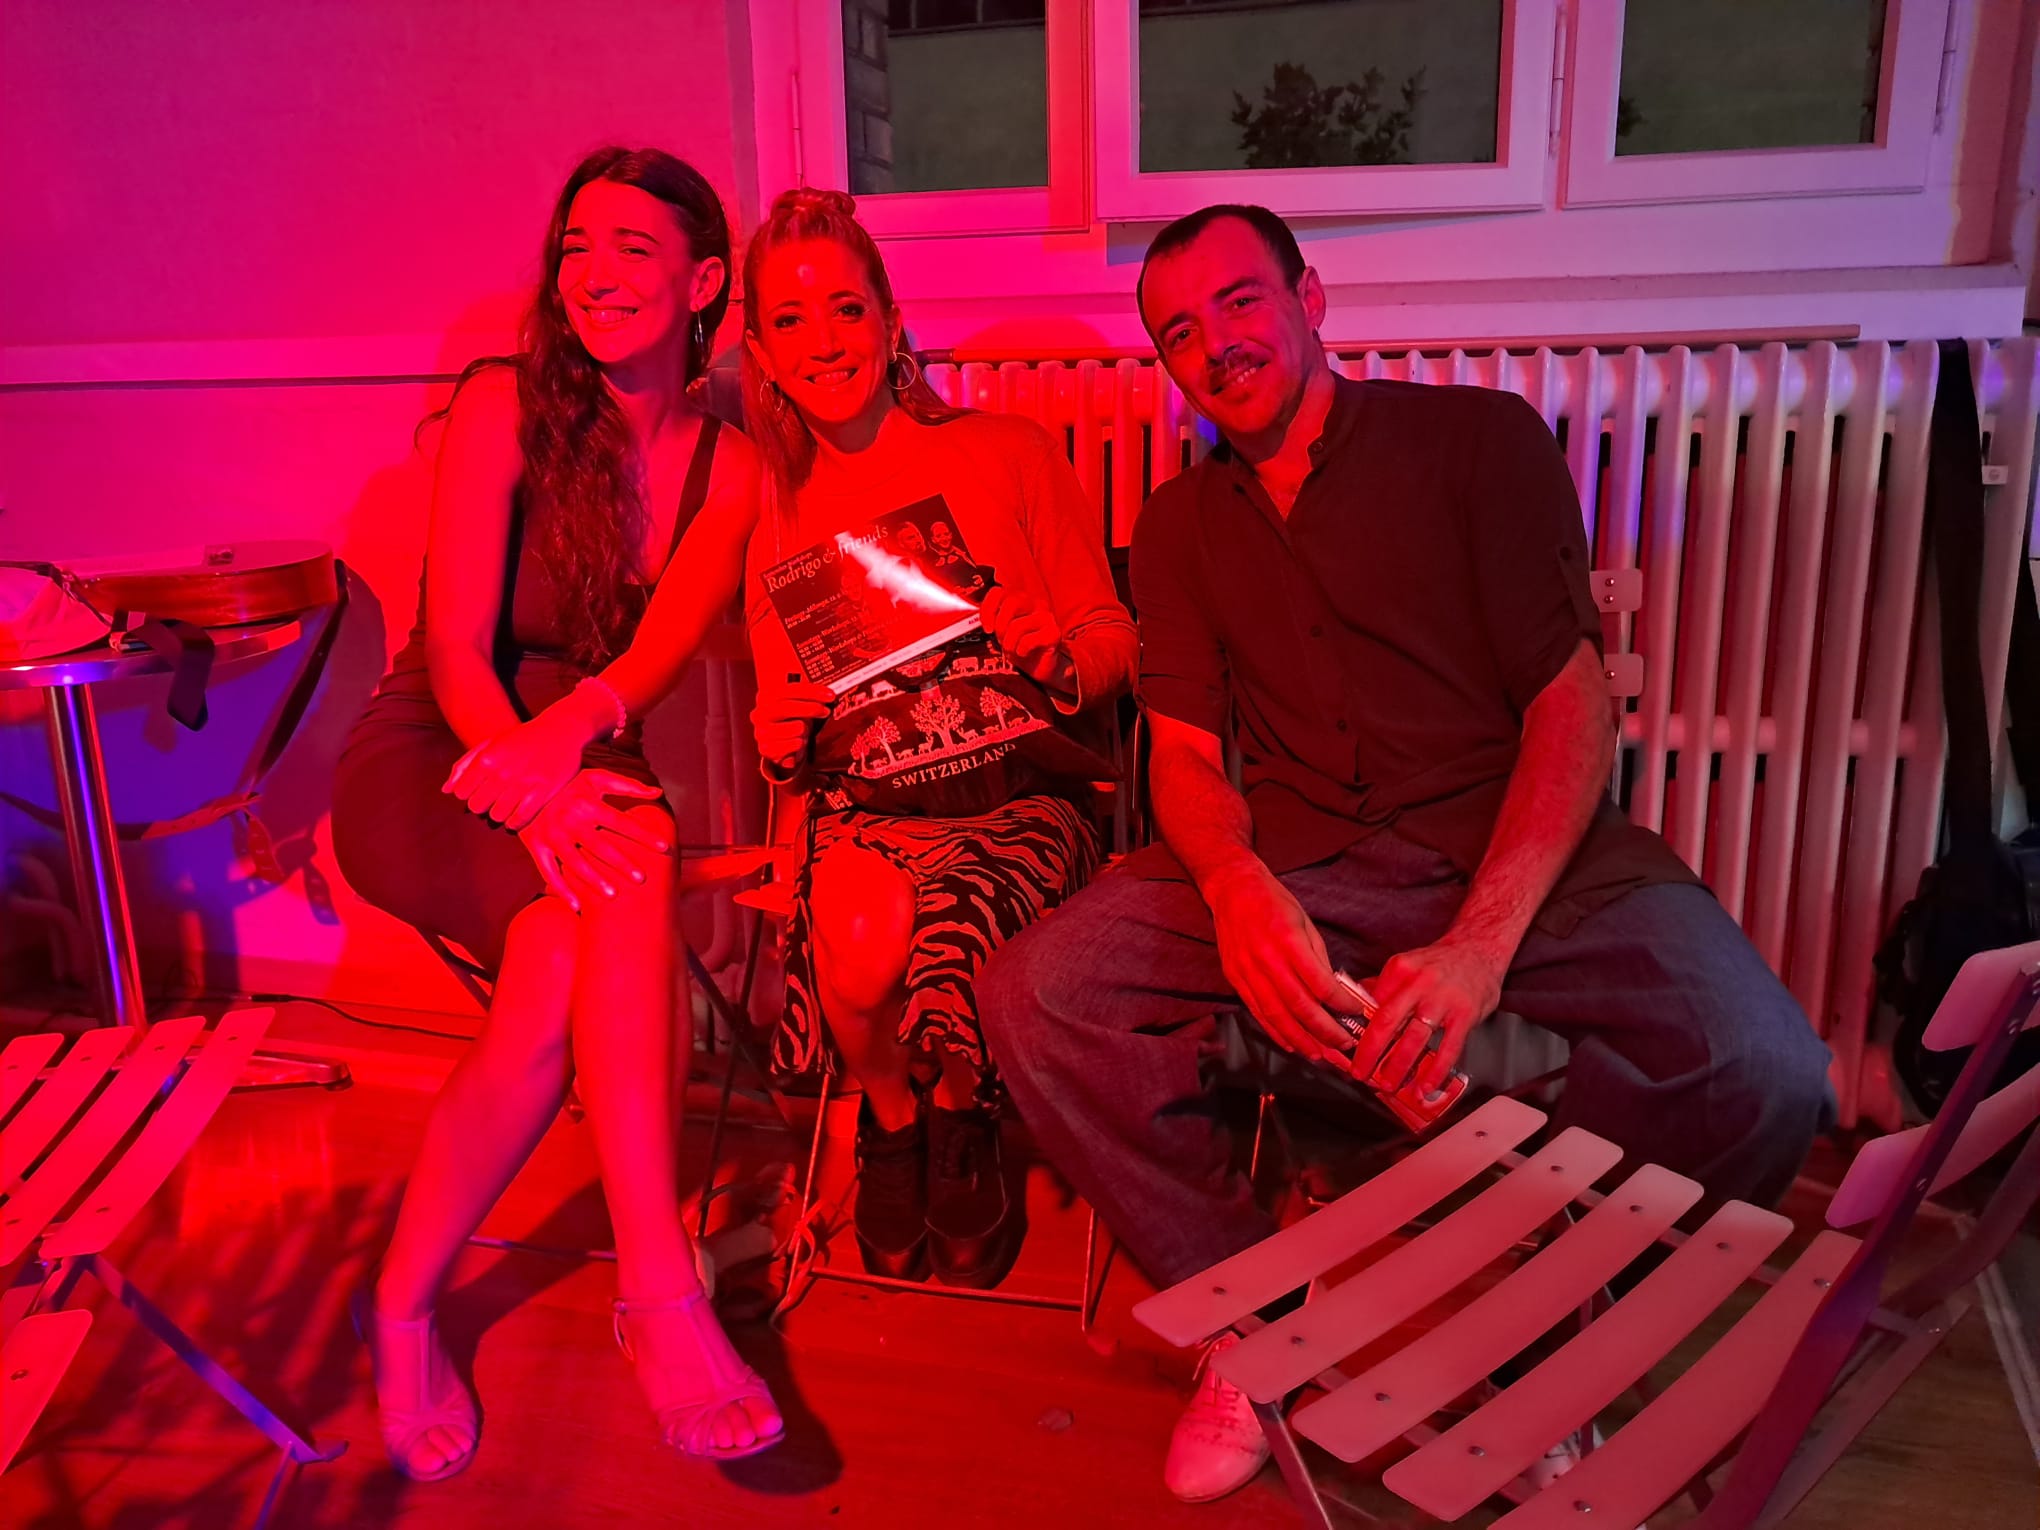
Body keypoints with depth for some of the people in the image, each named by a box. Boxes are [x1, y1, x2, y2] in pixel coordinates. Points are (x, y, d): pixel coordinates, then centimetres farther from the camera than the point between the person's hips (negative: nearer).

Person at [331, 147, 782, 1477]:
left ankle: (406, 1305, -14)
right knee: (625, 881, -35)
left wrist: (572, 732, -34)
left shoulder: (730, 467, 5)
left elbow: (665, 645, -11)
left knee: (561, 975, -32)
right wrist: (537, 789, -32)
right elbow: (458, 646, -13)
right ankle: (662, 1292, -31)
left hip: (587, 777, 3)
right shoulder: (505, 405, -4)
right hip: (427, 764, -3)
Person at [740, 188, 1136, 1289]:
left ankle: (965, 1128, 5)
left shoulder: (1007, 454, 2)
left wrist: (1059, 660, -19)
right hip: (863, 806, 2)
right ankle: (890, 1123, 5)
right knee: (864, 934, -32)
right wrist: (779, 740, -5)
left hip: (1016, 794, -2)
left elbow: (1117, 641, 4)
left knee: (948, 937, -33)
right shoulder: (779, 510, 13)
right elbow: (786, 747, 19)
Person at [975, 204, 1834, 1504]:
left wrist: (1482, 942, -19)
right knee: (1035, 999, -21)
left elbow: (1573, 701, -4)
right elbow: (1187, 752, 8)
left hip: (1519, 846, -2)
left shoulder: (1483, 440, 4)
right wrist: (1235, 886, -18)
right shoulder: (1181, 525, 15)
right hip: (1288, 864, 3)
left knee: (1763, 1070, -27)